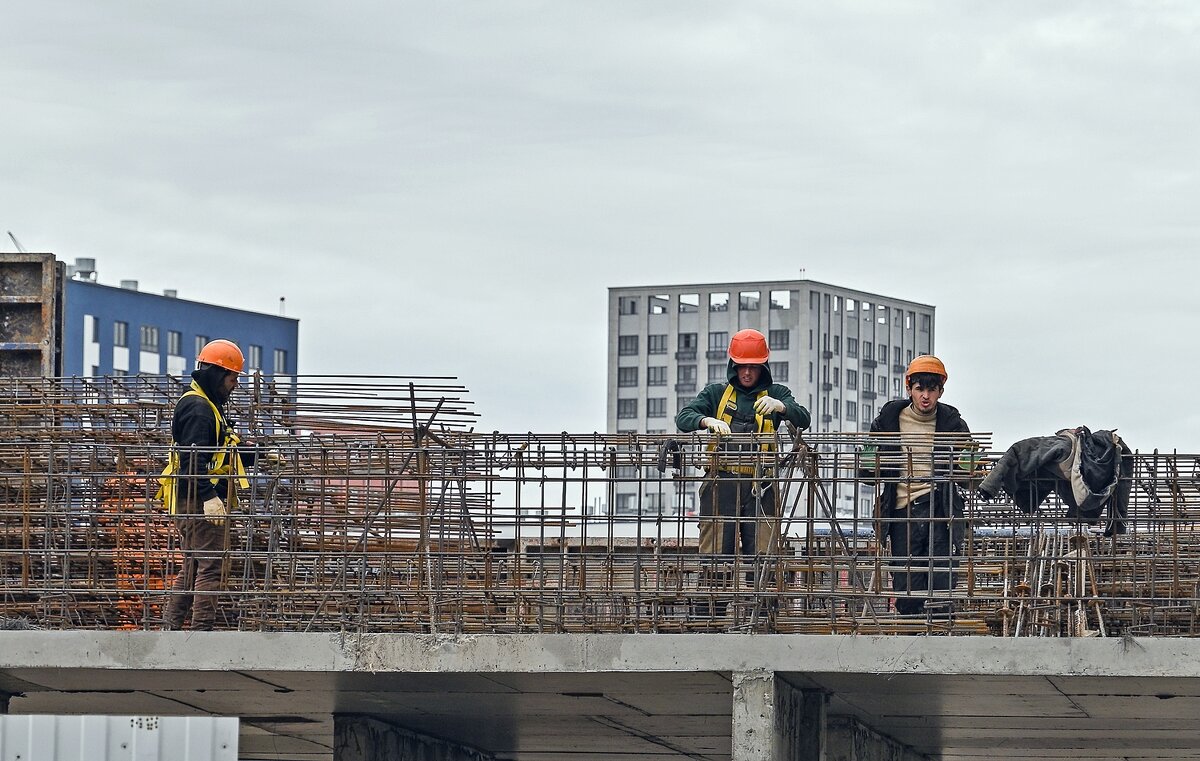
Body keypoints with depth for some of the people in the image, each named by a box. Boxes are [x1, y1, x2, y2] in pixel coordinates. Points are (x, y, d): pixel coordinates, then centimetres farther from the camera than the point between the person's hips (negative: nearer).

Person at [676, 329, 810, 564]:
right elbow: (683, 417, 4)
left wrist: (779, 406, -22)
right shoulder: (716, 393, 16)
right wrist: (708, 421, -18)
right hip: (721, 483, 0)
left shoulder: (775, 394, 14)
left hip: (760, 488, 0)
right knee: (714, 554, -5)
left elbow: (803, 420, -1)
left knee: (761, 555, -6)